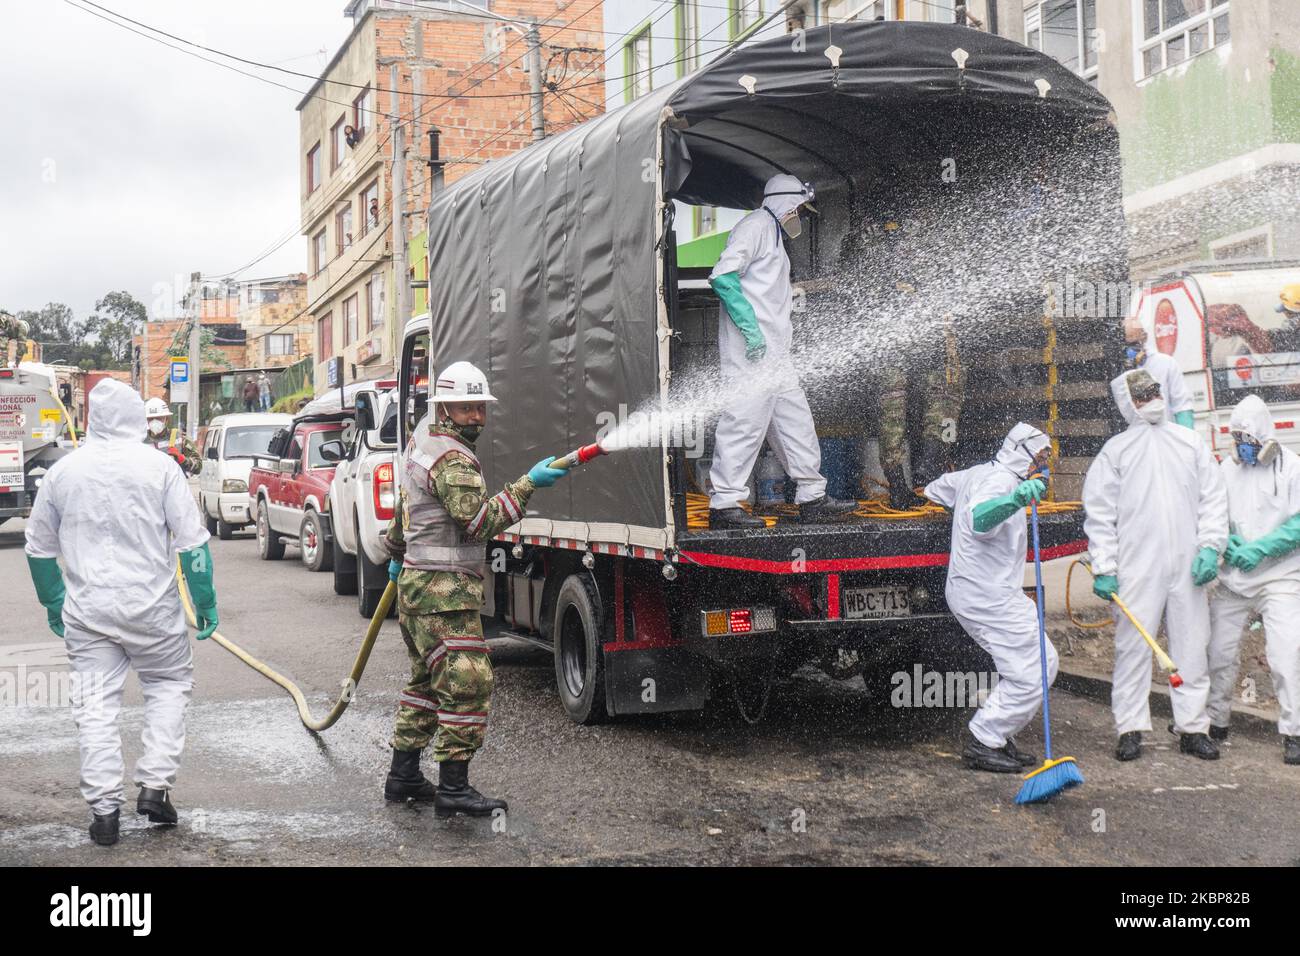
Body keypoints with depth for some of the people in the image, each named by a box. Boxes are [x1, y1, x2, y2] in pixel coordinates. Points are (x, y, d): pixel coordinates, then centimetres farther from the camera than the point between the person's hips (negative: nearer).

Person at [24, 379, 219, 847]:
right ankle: (154, 786, 7)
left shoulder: (63, 470, 5)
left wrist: (53, 603, 25)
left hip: (87, 608, 2)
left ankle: (104, 808, 6)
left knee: (95, 704, 7)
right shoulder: (158, 466, -4)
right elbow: (192, 542, -5)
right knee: (169, 685, 15)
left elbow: (39, 548, 13)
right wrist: (205, 601, 4)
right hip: (152, 606, -2)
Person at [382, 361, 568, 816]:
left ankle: (403, 776, 23)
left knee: (426, 680, 17)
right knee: (467, 683, -11)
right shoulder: (453, 460, -17)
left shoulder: (422, 438, 16)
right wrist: (528, 484, -27)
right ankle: (453, 787, -10)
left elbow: (406, 504, 29)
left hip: (416, 584, 11)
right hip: (444, 592, -11)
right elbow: (479, 520, -26)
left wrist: (397, 552, 41)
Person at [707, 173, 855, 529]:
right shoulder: (756, 225, -5)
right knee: (746, 419, -11)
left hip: (772, 351, 11)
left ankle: (812, 498, 17)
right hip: (750, 351, -10)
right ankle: (724, 503, -8)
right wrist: (751, 328, -22)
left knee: (795, 420, 11)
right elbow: (722, 276, -19)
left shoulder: (773, 234, 27)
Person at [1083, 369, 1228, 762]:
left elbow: (1213, 497, 12)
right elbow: (1099, 513, 2)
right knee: (1133, 644, -3)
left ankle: (1193, 727, 13)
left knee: (1192, 644, 4)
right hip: (1136, 566, -2)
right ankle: (1130, 729, 4)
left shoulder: (1190, 443, 13)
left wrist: (1210, 546, -2)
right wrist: (1103, 568, -5)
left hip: (1187, 566, 3)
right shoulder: (1115, 450, 6)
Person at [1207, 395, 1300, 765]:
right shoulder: (1227, 468, 8)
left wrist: (1260, 548, -18)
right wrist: (1226, 542, -7)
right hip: (1232, 578, 4)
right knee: (1218, 650, 8)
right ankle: (1215, 721, 26)